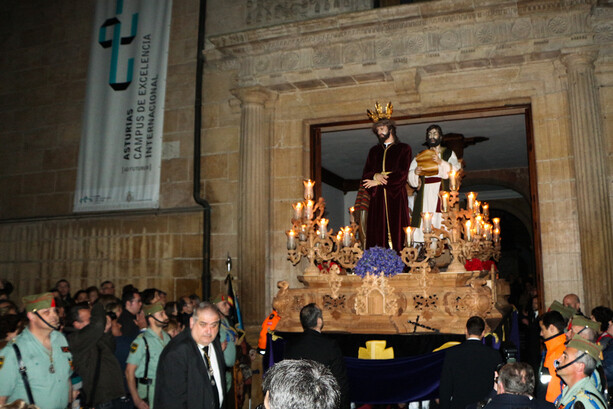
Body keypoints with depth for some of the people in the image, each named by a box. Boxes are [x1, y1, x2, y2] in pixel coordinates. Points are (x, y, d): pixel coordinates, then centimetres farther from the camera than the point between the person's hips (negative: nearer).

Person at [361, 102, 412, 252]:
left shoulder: (403, 149, 8)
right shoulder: (374, 151, 20)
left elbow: (402, 174, -4)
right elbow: (365, 174, 12)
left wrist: (377, 182, -7)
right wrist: (376, 176, -11)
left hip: (396, 197, -3)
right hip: (377, 199, 3)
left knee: (396, 233, -8)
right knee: (377, 233, -4)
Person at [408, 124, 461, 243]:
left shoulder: (448, 153, 15)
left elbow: (454, 170, -3)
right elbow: (410, 178, 12)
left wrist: (441, 162, -19)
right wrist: (415, 172, -10)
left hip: (441, 194, -2)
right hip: (425, 194, 2)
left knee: (440, 222, -16)